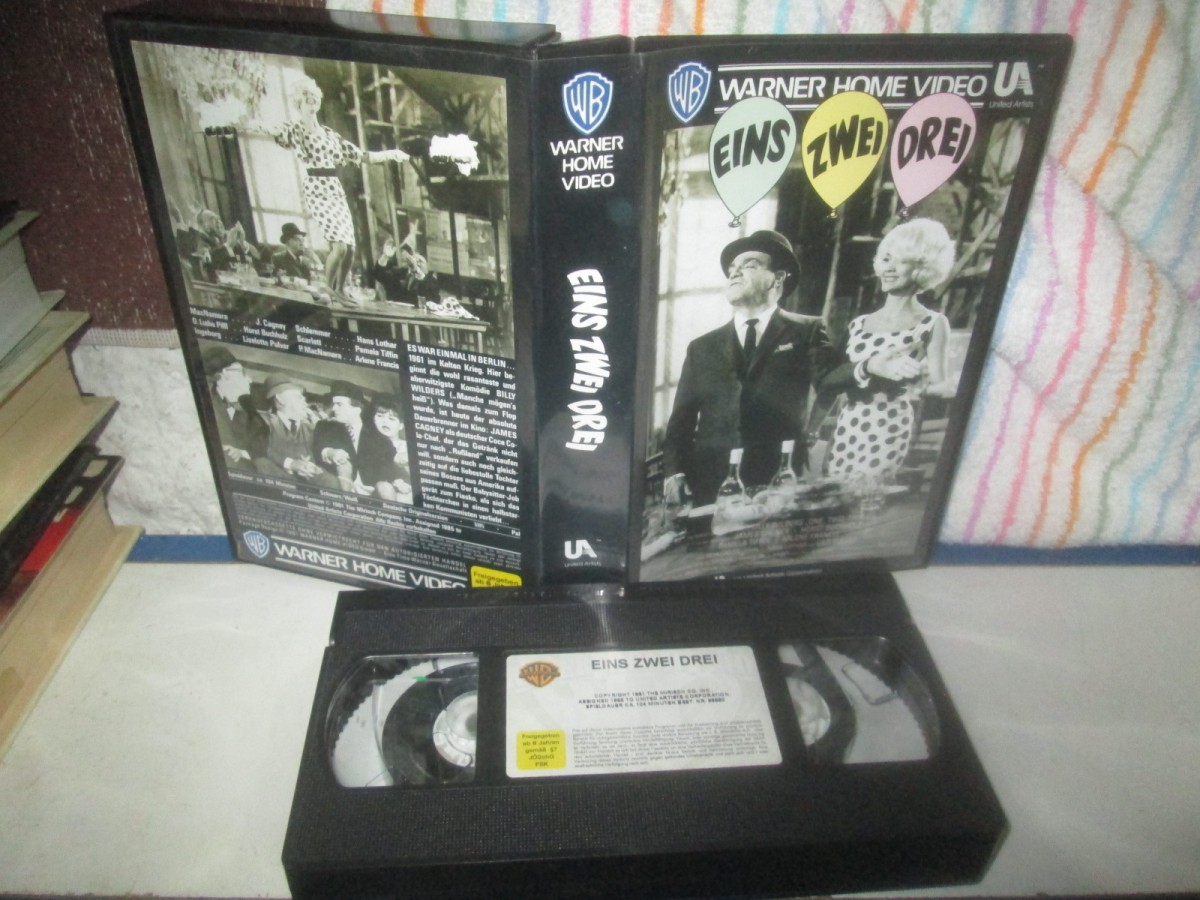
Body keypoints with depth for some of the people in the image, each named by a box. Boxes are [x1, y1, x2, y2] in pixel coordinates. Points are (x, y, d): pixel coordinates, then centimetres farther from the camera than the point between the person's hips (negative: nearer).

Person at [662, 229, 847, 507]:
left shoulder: (806, 332, 12)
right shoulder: (702, 348, 18)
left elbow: (833, 376, -3)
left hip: (777, 486, -2)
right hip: (711, 488, 2)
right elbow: (681, 419, 13)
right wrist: (674, 471, -2)